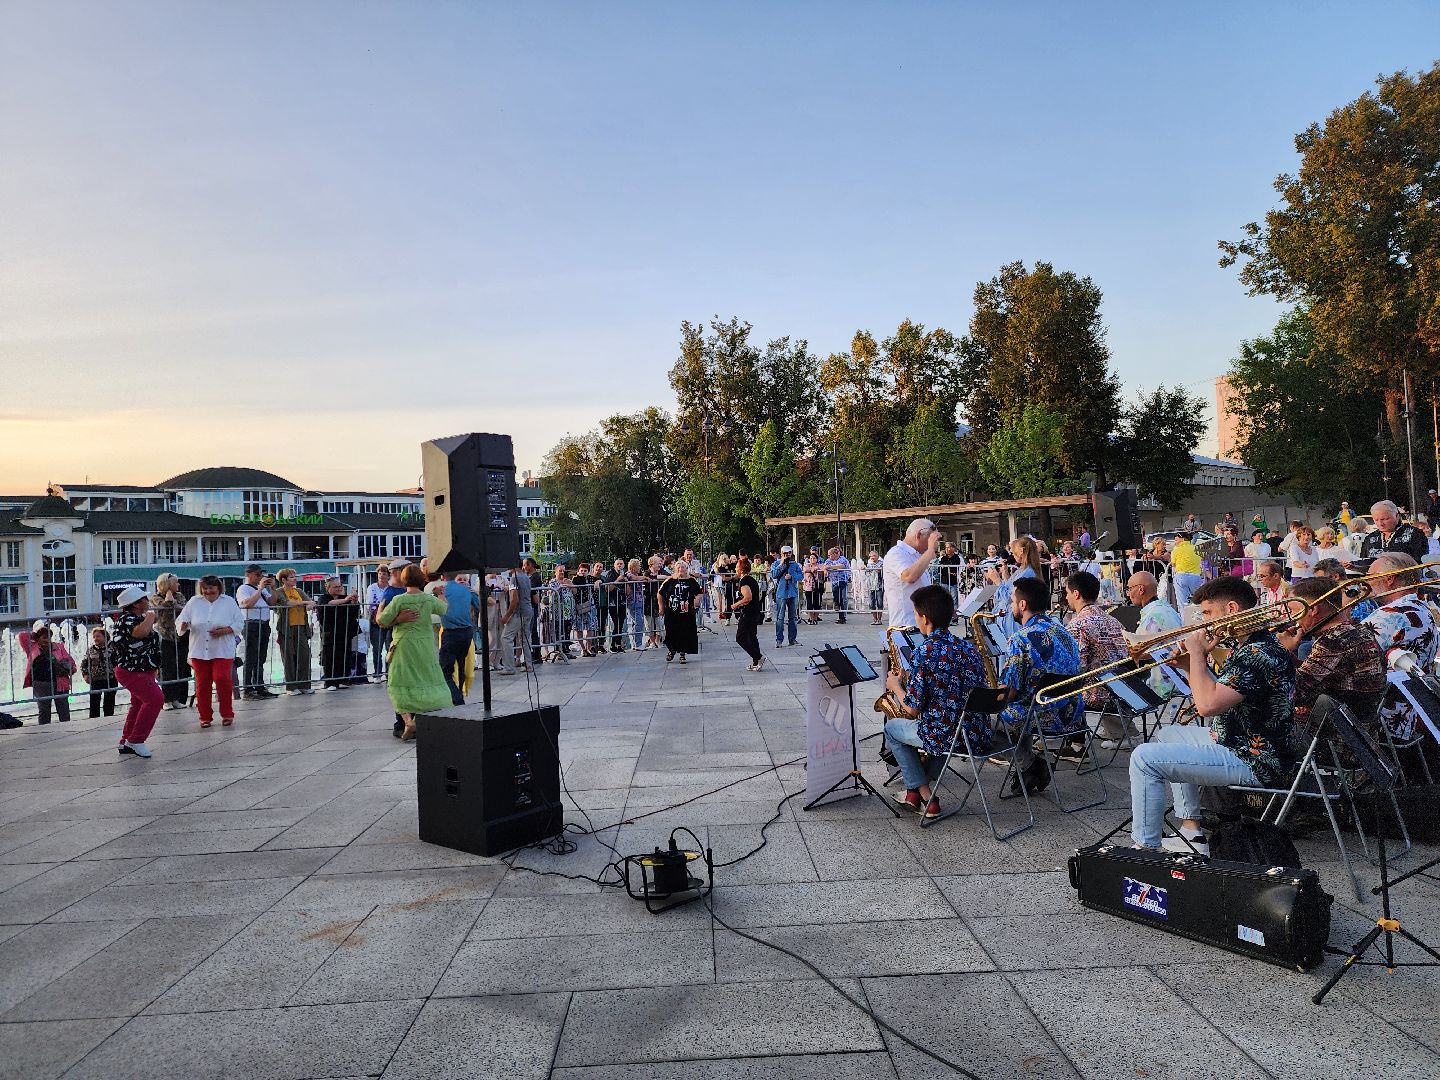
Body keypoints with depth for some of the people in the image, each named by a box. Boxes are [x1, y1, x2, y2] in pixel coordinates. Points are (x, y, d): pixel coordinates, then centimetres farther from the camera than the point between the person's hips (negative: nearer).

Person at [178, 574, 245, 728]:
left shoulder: (229, 602, 3)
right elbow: (180, 620, 7)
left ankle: (227, 714, 2)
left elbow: (240, 623, 2)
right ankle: (205, 716, 16)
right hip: (199, 651, 3)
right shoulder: (194, 602, 8)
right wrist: (183, 626, -17)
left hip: (222, 651, -2)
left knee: (222, 679, -13)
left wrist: (225, 630, -15)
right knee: (202, 683, 5)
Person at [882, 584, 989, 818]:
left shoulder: (924, 652, -15)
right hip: (980, 738, 7)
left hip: (945, 737, -6)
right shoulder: (969, 648, 6)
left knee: (892, 727, 20)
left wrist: (895, 686, 7)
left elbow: (913, 709, -14)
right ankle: (923, 786, 29)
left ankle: (926, 798, 17)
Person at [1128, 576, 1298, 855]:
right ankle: (1192, 832, 24)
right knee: (1169, 735, 28)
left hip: (1254, 763, -12)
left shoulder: (1260, 652, -24)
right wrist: (1195, 662, 2)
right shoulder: (1250, 644, 10)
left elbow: (1207, 704, -33)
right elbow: (1219, 694, 18)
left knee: (1145, 758, -18)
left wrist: (1196, 651, -21)